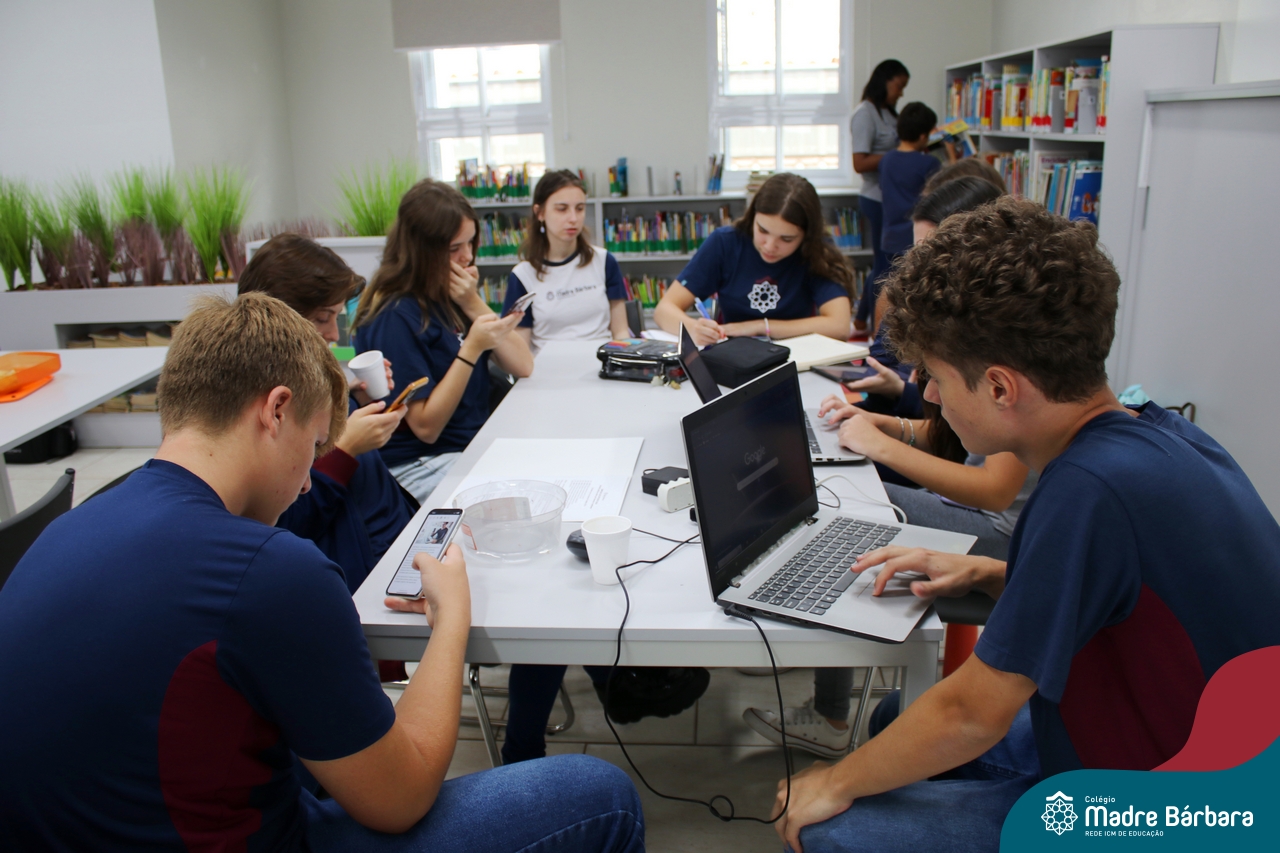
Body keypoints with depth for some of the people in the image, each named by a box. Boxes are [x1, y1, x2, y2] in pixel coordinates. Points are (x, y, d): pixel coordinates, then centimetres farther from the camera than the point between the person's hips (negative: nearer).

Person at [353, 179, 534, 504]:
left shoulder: (450, 298, 8)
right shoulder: (395, 318, -15)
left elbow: (523, 366, 4)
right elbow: (425, 427, -17)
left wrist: (474, 304, -8)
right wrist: (472, 349, -25)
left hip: (476, 444, 8)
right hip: (419, 468, -8)